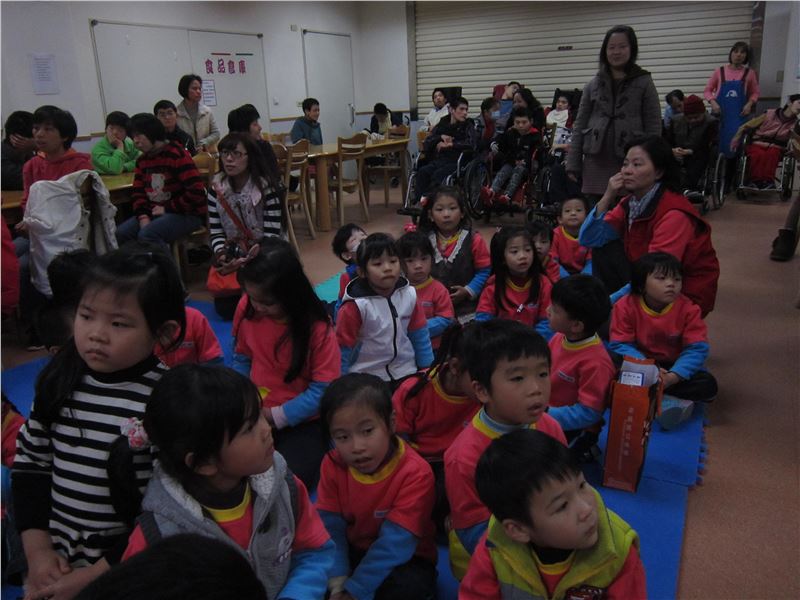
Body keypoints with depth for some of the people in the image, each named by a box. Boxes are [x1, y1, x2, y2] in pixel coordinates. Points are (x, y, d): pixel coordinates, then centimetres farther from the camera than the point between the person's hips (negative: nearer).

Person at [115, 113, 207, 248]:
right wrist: (143, 215, -9)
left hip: (186, 214, -7)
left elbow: (196, 192, -20)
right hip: (154, 213, 7)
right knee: (120, 234, -12)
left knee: (147, 235, -30)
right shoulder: (142, 160, 11)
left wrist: (168, 208, -14)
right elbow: (137, 192, 11)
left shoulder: (178, 155, -12)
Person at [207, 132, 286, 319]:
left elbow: (272, 237, -17)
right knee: (224, 308, -8)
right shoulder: (216, 189, -2)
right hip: (234, 257, 4)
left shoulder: (268, 188, -14)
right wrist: (222, 254, -20)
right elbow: (215, 233, 0)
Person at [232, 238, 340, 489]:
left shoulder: (317, 326, -19)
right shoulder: (247, 308, -7)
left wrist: (276, 417, -18)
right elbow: (242, 359, 7)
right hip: (257, 413, 4)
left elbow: (323, 390, -16)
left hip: (304, 421, -4)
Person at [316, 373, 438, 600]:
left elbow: (395, 541, -26)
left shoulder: (415, 473, -26)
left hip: (403, 560, -3)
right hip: (352, 551, 3)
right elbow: (330, 527, -12)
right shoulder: (333, 465, -12)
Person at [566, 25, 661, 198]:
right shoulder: (593, 84, 11)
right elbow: (580, 125, 10)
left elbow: (653, 127, 2)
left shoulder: (644, 82, 5)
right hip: (596, 161, 2)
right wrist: (573, 164, 2)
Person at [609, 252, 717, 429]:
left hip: (672, 368, 1)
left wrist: (672, 377, -32)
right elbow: (620, 346, -17)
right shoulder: (626, 306, -15)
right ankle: (666, 402, -32)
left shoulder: (688, 309, -12)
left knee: (708, 384, -23)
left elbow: (697, 349, -17)